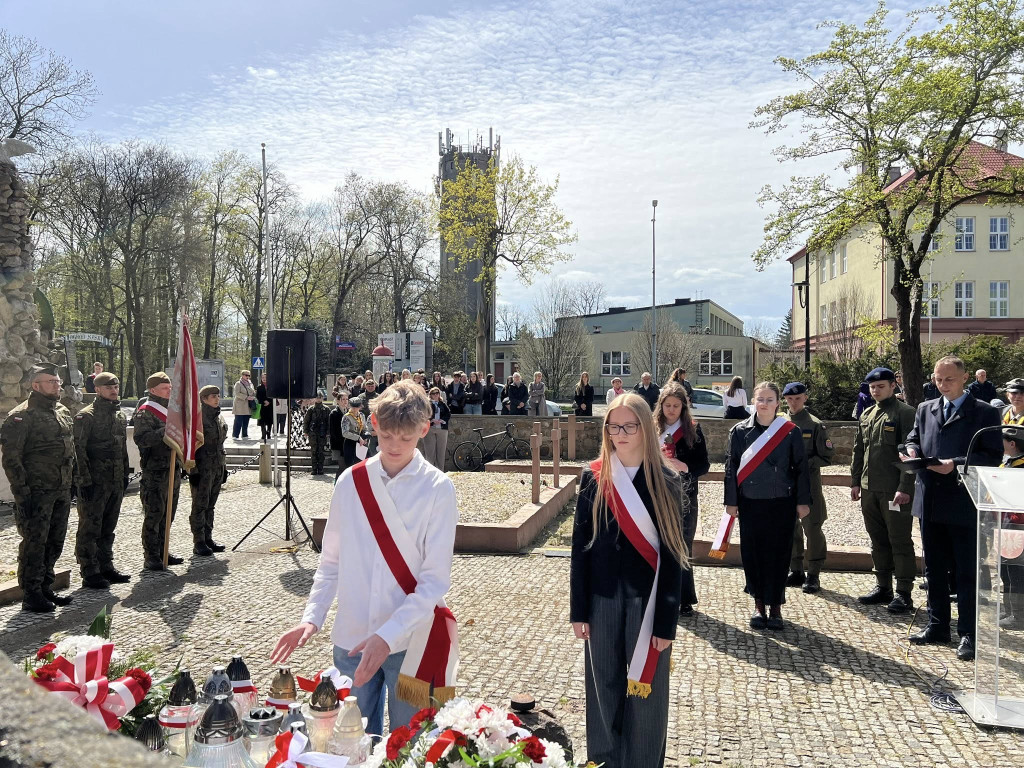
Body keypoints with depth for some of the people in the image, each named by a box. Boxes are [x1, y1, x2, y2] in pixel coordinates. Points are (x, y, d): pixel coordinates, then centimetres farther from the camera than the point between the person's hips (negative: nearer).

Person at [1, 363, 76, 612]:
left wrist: (73, 482, 17)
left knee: (54, 543, 14)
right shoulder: (22, 416, -11)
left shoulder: (63, 412, 13)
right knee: (34, 544, 0)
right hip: (37, 493, -7)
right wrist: (22, 492, -18)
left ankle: (46, 588, 26)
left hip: (61, 491, 7)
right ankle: (31, 595, 9)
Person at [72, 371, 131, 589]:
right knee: (90, 528, 0)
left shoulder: (120, 415, 14)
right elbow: (78, 450, -14)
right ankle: (90, 573, 5)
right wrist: (84, 480, -17)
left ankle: (106, 567, 23)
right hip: (94, 481, -7)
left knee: (108, 527, 14)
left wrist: (125, 475, 17)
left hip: (116, 481, 7)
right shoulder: (86, 416, -10)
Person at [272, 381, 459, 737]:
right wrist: (312, 617, -5)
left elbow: (436, 580, -12)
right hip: (351, 640, 3)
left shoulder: (437, 488, -9)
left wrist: (387, 636, -20)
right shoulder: (350, 482, 1)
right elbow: (331, 562, 8)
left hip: (410, 640, -3)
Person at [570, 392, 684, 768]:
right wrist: (578, 609, -1)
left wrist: (666, 621, -9)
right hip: (603, 599, 2)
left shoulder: (665, 481, -6)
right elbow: (580, 546, 1)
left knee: (645, 692, 8)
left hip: (647, 601, -1)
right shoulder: (593, 478, -2)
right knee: (604, 688, 13)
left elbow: (673, 554, -6)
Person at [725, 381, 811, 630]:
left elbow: (801, 468, 2)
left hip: (781, 504, -1)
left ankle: (775, 607, 17)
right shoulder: (740, 431, 1)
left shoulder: (790, 432, -1)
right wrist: (731, 501, 0)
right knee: (752, 553, 5)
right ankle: (759, 604, 21)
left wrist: (802, 502, -1)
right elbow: (731, 467, 3)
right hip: (750, 504, 1)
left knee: (778, 554, 4)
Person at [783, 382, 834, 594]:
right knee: (790, 529, 10)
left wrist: (803, 465, -15)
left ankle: (813, 574, 8)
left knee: (812, 529, -2)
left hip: (809, 484, -4)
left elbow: (826, 456, -5)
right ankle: (796, 571, 22)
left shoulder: (815, 425, -4)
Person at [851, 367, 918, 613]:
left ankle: (903, 594, 6)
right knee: (878, 541, 14)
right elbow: (858, 450, 18)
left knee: (900, 542, 0)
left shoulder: (905, 413, -7)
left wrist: (905, 488, -17)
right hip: (869, 489, 7)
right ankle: (883, 587, 24)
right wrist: (855, 481, 12)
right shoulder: (866, 415, 14)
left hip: (894, 490, -7)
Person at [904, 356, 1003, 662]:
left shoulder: (985, 413, -4)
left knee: (967, 572, 3)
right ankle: (937, 625, 27)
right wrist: (913, 452, -6)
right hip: (930, 501, 5)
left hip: (964, 503, -5)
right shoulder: (925, 409, 12)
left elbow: (993, 456, -10)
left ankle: (968, 634, 12)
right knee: (934, 568, 15)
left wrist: (956, 463, -22)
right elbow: (912, 439, 17)